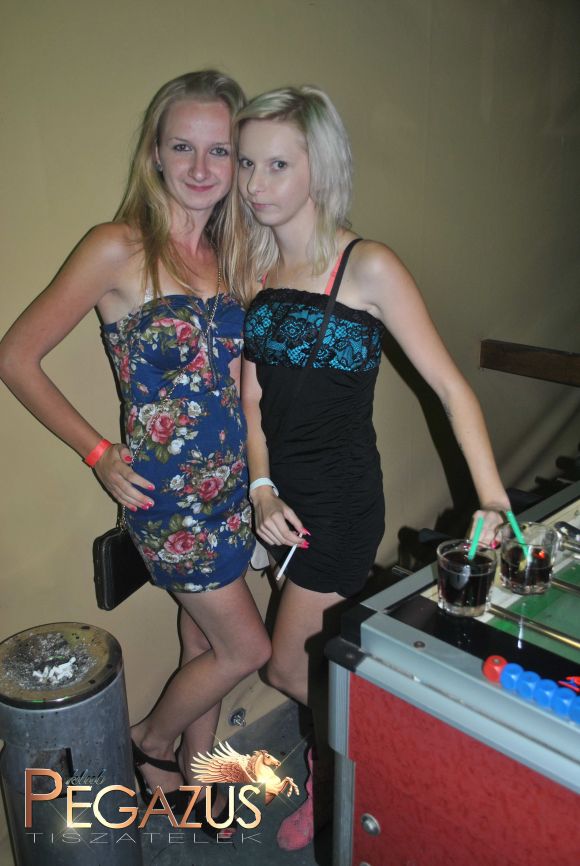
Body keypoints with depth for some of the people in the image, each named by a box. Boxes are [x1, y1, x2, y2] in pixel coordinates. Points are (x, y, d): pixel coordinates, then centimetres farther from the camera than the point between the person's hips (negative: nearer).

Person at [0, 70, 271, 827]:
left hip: (229, 485, 6)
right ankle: (148, 744, 35)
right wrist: (100, 454, -12)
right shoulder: (119, 249, -14)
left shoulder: (226, 253, 5)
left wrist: (259, 476, 7)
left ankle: (191, 775, 44)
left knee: (204, 641, 19)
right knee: (247, 648, 6)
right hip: (165, 492, -6)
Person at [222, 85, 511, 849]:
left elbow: (450, 386, -15)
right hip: (283, 494, 6)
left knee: (289, 667, 5)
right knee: (320, 657, 21)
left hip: (344, 499, -5)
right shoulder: (256, 269, 3)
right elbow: (254, 396, 5)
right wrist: (263, 490, -5)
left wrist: (493, 502, -18)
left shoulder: (368, 268, -15)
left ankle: (332, 789, 36)